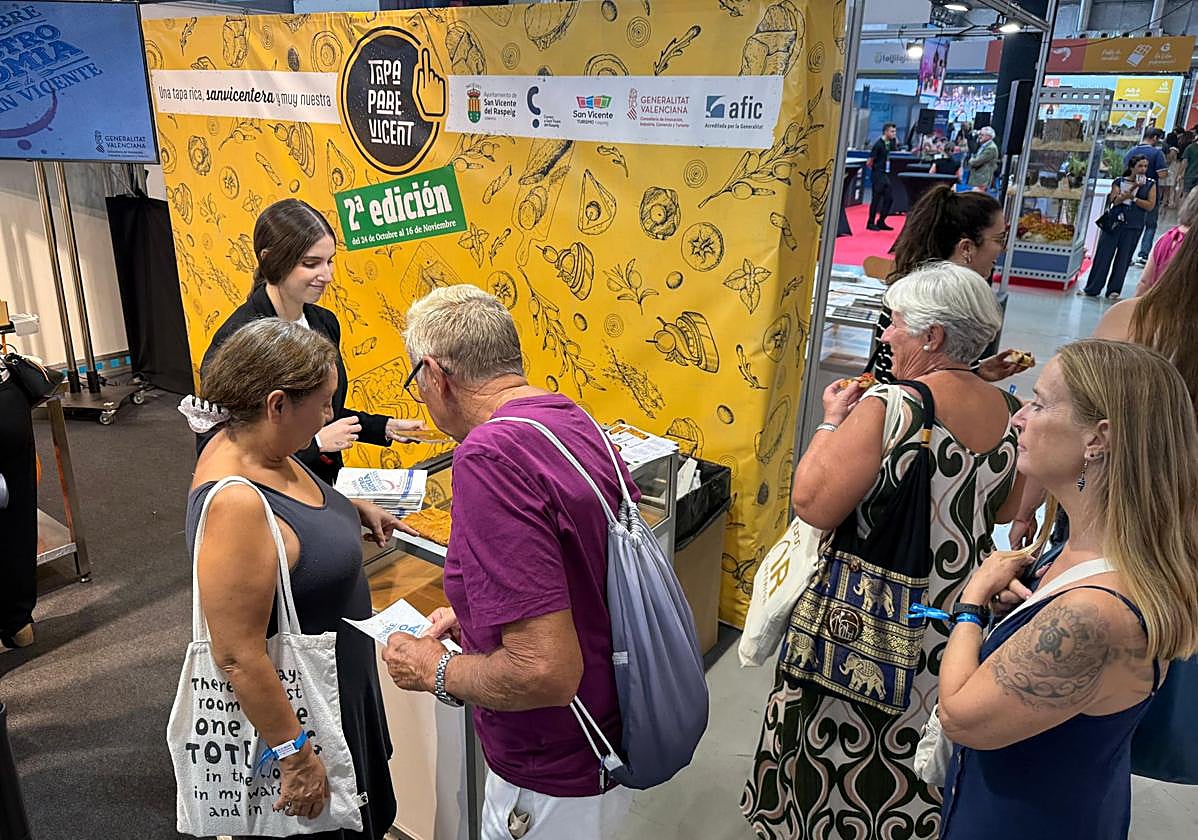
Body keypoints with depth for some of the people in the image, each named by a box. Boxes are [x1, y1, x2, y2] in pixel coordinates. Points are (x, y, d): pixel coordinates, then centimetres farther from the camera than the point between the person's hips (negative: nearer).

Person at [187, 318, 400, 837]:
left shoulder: (255, 445, -5)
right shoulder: (234, 503, -32)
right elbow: (238, 655, -29)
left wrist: (352, 509, 6)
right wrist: (297, 758, -22)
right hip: (290, 704, -9)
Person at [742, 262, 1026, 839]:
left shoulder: (892, 408, -26)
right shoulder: (1008, 412, -2)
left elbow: (813, 503, -29)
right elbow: (1006, 510, 12)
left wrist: (832, 421, -16)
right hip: (963, 623, 7)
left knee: (843, 748, 15)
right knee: (920, 748, 26)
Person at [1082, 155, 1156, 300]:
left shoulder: (1150, 184, 6)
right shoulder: (1119, 182, 6)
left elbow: (1150, 206, -3)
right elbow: (1115, 200, -9)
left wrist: (1132, 197, -9)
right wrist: (1133, 188, -15)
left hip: (1133, 227, 0)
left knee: (1123, 258, 2)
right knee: (1103, 255, -1)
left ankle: (1114, 290, 10)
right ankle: (1092, 289, 5)